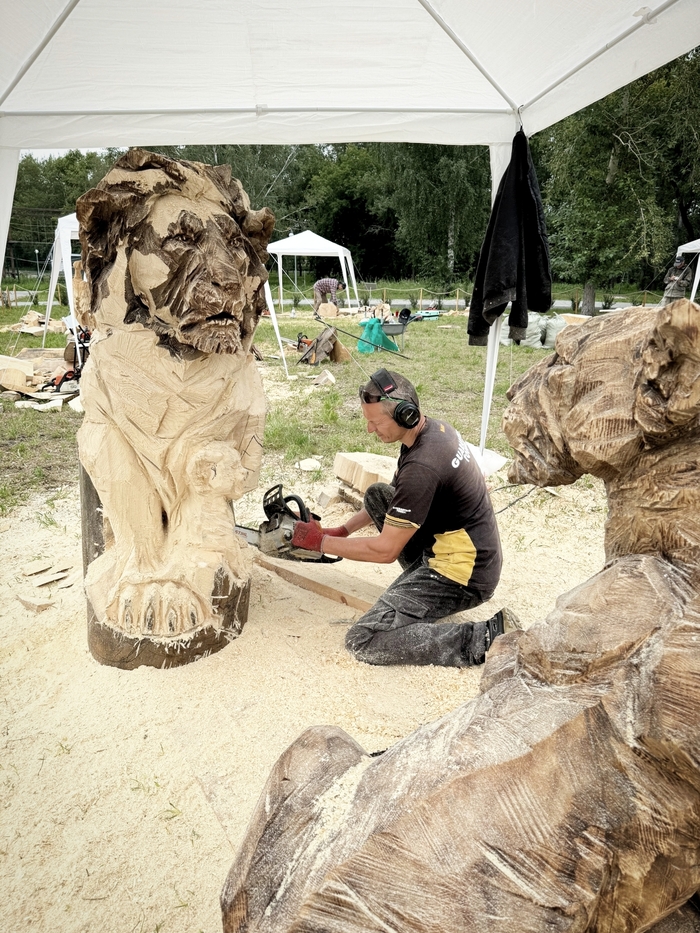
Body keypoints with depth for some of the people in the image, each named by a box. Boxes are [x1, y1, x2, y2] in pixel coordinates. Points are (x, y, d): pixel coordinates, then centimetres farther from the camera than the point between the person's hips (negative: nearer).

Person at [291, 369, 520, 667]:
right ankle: (424, 582, 12)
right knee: (376, 495, 12)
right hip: (448, 547, 10)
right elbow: (397, 498, 18)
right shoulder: (433, 428, 3)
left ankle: (487, 638, -12)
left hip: (464, 575, -10)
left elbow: (384, 550, -20)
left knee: (364, 641, -15)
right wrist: (343, 530, 12)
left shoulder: (422, 467, -28)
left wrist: (321, 541, -8)